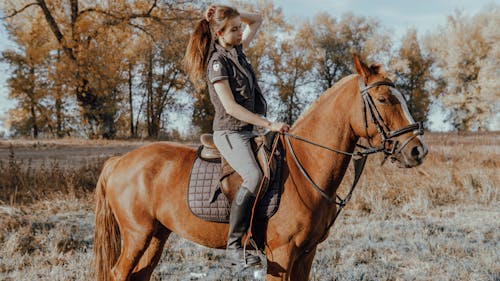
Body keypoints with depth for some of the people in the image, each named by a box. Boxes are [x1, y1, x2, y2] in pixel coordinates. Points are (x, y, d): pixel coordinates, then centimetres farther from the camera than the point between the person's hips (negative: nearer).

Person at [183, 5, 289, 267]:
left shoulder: (237, 50, 12)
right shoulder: (218, 63, -12)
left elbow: (257, 19, 24)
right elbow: (230, 107, -19)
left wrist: (232, 13, 5)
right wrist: (269, 125, -22)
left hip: (247, 131, 10)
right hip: (230, 133, -10)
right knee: (254, 176, -32)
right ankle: (234, 245, -29)